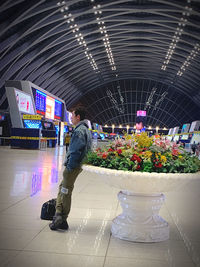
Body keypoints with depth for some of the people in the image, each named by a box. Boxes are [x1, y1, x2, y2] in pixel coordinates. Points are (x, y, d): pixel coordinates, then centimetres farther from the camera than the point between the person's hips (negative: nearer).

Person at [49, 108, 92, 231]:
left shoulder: (79, 130, -16)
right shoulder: (85, 129, 16)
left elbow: (76, 151, -23)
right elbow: (86, 149, 20)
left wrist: (70, 166, -19)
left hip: (74, 166, -10)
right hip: (77, 165, 10)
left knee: (66, 191, -3)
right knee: (62, 187, 17)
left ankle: (62, 221, 5)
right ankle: (59, 215, 21)